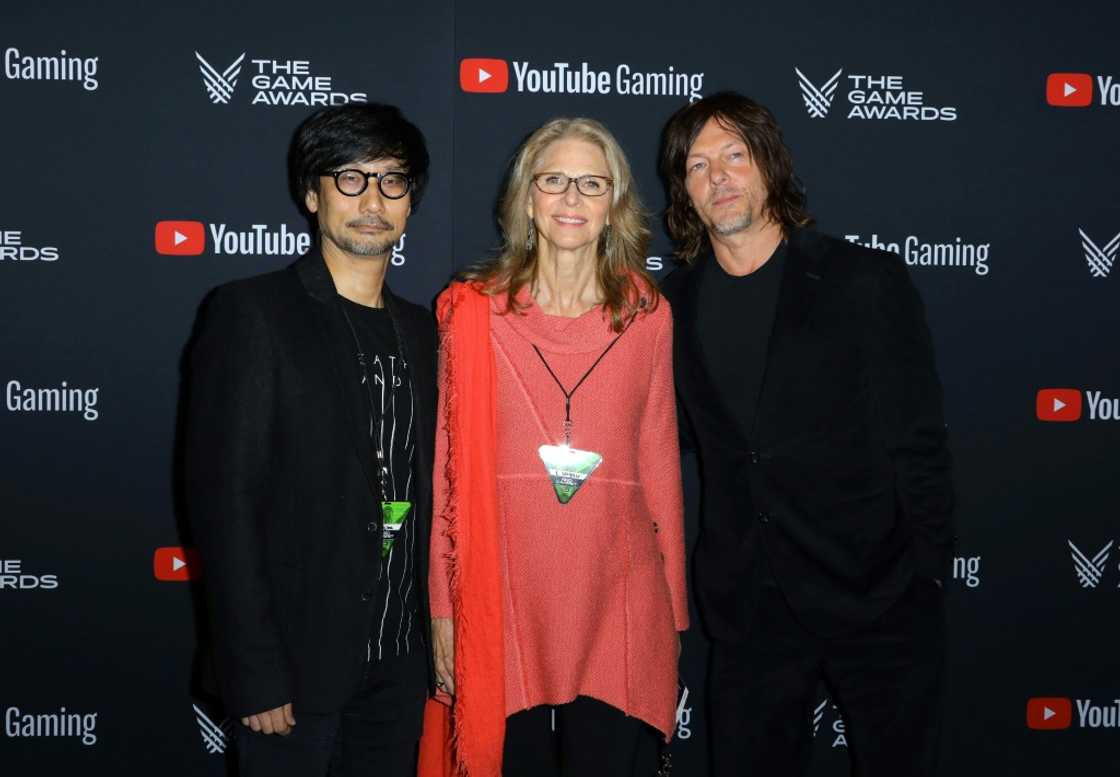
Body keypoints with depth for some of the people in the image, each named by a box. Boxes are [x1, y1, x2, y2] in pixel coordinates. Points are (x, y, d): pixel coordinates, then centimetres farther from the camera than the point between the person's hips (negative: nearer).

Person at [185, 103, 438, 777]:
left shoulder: (421, 331, 10)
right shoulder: (251, 314, -8)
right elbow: (223, 498, -12)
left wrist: (436, 645, 8)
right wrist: (255, 672, -16)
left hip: (400, 667, 5)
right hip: (296, 666, -5)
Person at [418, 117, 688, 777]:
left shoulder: (648, 315, 5)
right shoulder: (472, 311, 1)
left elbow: (659, 459, 9)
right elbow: (448, 468, 2)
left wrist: (673, 612, 9)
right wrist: (443, 611, 1)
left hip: (618, 601, 1)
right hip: (505, 599, -1)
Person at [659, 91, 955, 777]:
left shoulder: (867, 281, -5)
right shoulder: (676, 306, 6)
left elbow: (918, 443, -5)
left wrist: (926, 579, -8)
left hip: (877, 600, -3)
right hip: (751, 611, 3)